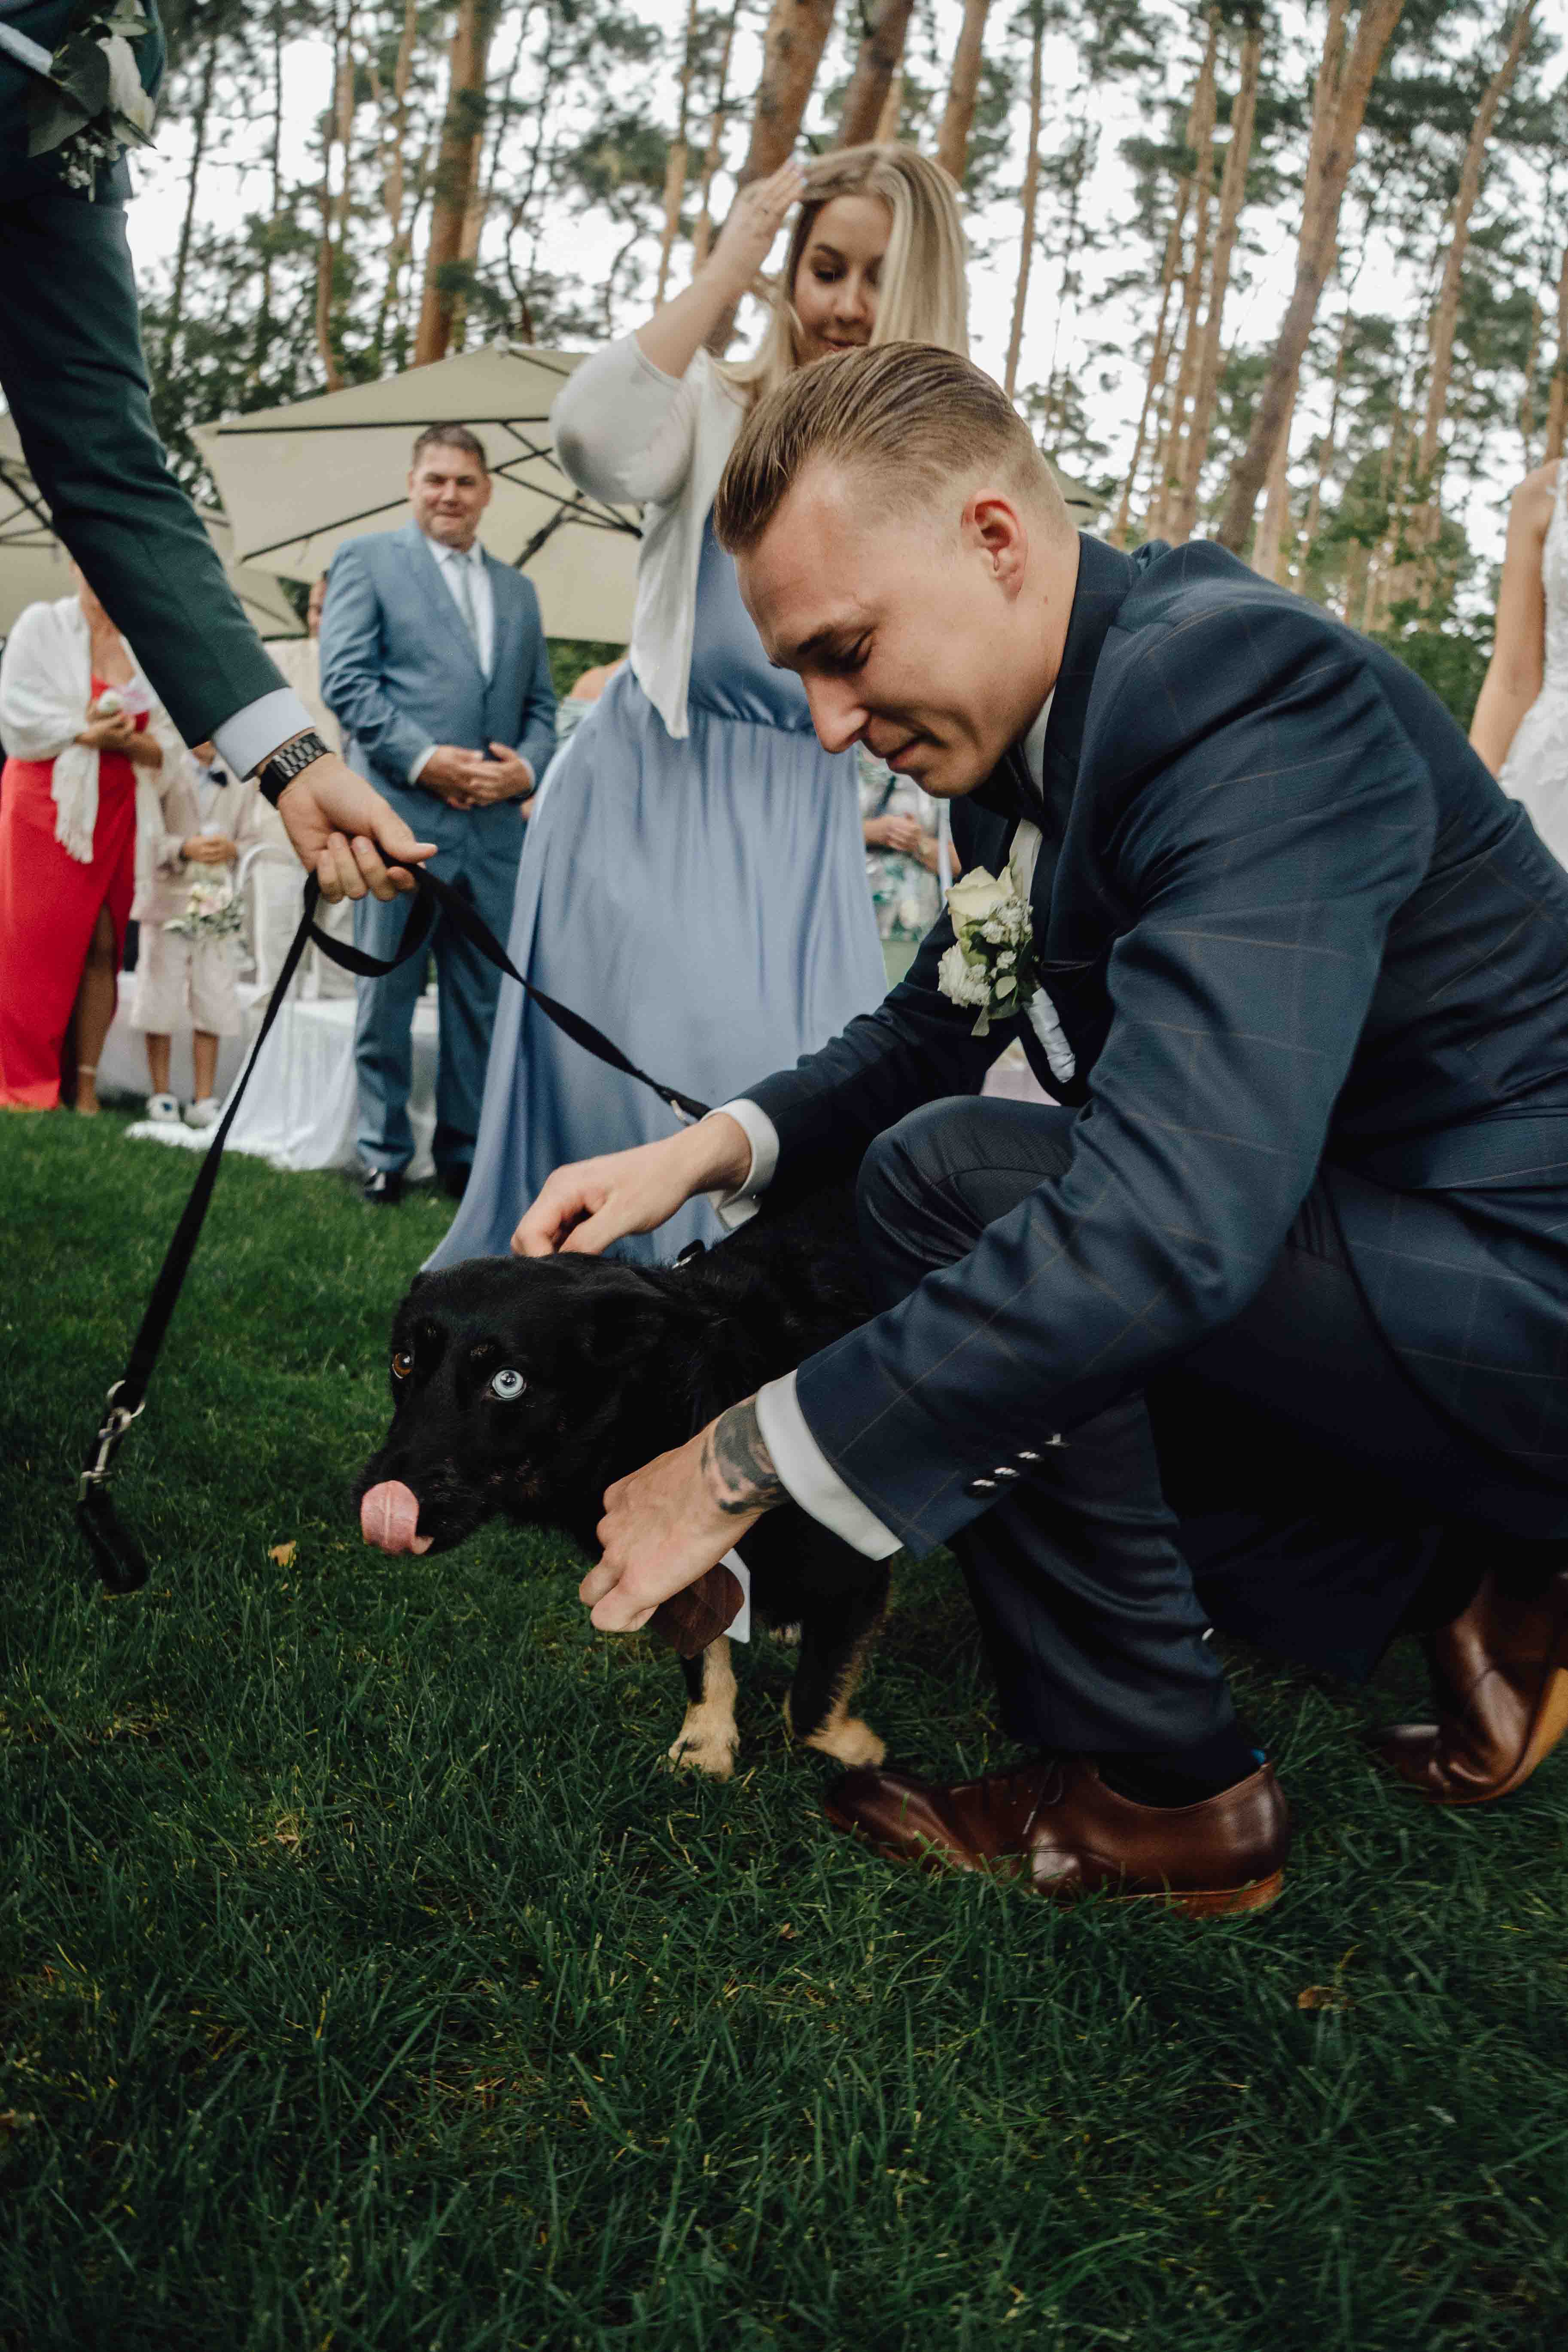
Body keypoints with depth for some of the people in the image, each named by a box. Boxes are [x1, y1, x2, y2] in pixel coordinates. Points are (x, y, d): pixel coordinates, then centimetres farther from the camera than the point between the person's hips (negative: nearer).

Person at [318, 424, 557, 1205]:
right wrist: (425, 758, -15)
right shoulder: (367, 560, 5)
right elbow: (345, 679, -5)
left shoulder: (517, 590, 20)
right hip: (400, 816, -4)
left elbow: (541, 704, 17)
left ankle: (466, 1153, 19)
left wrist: (528, 767, -4)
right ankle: (383, 1154, 13)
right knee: (386, 996, 2)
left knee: (485, 1000, 8)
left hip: (495, 823, 5)